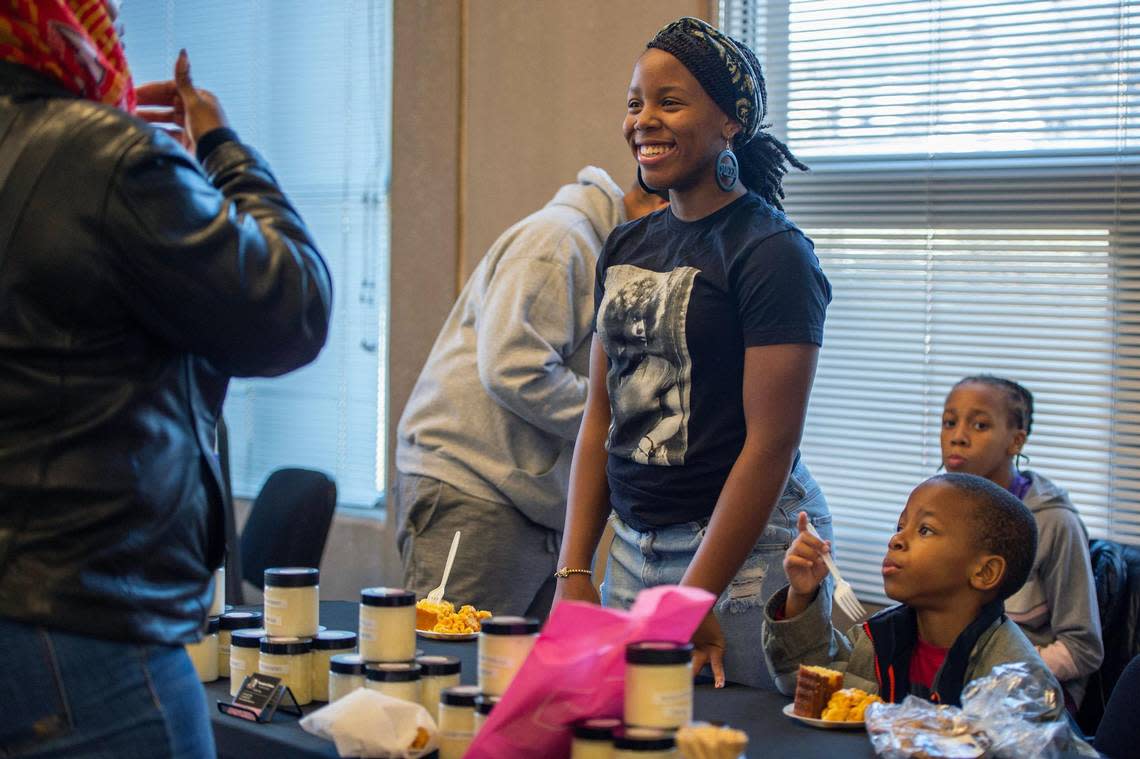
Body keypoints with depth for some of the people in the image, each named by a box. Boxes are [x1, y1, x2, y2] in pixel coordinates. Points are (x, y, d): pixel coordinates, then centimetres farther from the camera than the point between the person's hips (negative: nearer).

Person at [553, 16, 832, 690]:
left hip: (743, 553, -7)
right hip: (633, 546, 7)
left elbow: (771, 443, -16)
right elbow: (601, 419, 12)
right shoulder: (628, 247, 12)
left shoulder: (772, 252, -11)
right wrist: (574, 573, 4)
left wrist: (693, 601, -18)